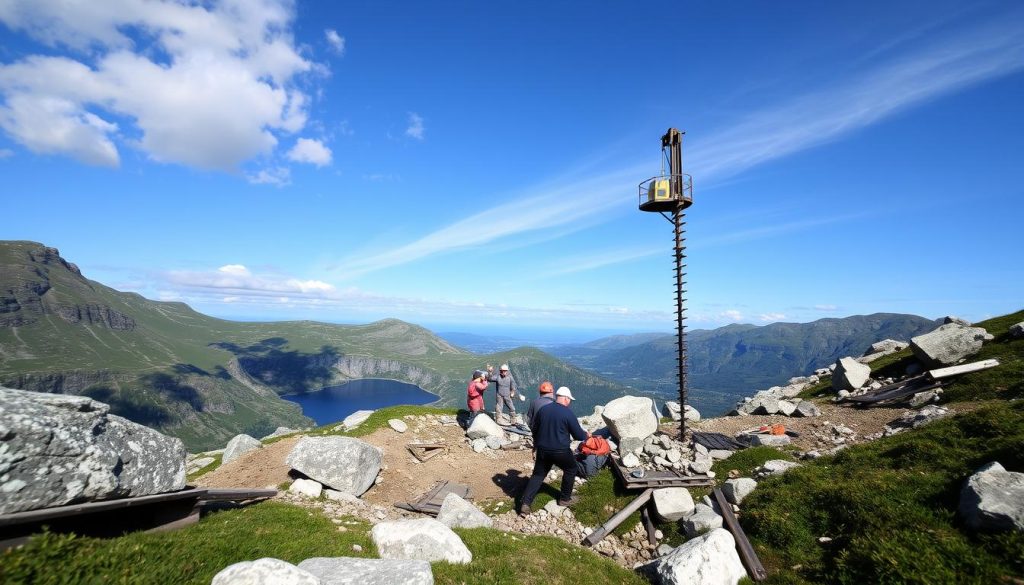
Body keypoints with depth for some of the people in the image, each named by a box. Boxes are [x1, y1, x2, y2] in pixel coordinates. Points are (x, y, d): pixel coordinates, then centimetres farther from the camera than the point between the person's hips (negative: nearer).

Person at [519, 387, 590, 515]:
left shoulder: (543, 409, 2)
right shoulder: (568, 413, -14)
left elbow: (534, 430, 13)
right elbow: (578, 435, -7)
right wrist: (587, 436, 15)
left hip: (542, 450, 4)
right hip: (561, 451, -4)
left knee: (538, 475, 14)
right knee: (570, 469, 22)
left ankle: (525, 504, 4)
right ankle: (565, 498, 31)